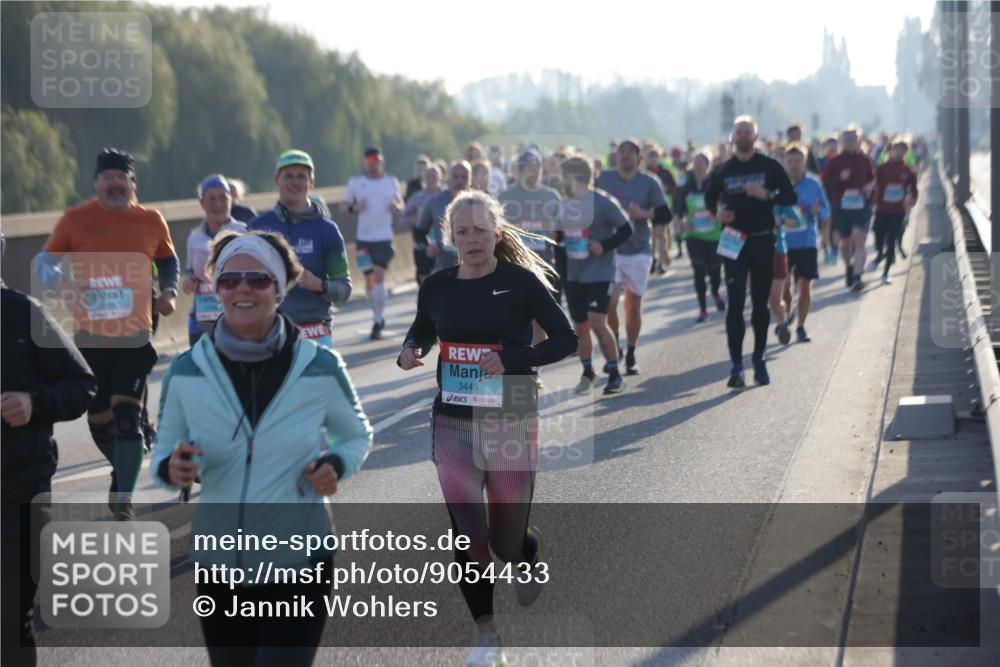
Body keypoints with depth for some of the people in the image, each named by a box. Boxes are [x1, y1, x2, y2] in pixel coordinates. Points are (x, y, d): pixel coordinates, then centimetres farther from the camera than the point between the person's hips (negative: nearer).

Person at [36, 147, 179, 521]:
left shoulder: (151, 221, 4)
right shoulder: (75, 220, -1)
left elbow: (168, 261, 21)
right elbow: (44, 262, 4)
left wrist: (169, 293, 3)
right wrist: (62, 283, -17)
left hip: (135, 336, -1)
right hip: (90, 336, 1)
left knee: (127, 417, -13)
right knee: (98, 420, 12)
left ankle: (122, 503, -9)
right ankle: (124, 470, 41)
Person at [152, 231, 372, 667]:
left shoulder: (321, 368, -7)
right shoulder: (186, 373, -4)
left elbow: (357, 435, 10)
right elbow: (162, 454, 7)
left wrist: (337, 465, -11)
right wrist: (171, 469, -17)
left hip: (298, 565, -2)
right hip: (218, 565, 3)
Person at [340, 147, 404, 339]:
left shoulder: (391, 181, 6)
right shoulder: (356, 182, 3)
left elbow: (400, 205, 16)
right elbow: (342, 206, 6)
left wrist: (397, 207, -8)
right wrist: (353, 208, -15)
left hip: (384, 238, -1)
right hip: (363, 238, 1)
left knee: (379, 278, -10)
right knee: (369, 279, 8)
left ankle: (377, 322, -9)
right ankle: (378, 315, 28)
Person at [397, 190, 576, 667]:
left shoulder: (521, 281, -8)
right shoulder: (437, 286, 2)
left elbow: (566, 339, -6)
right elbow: (421, 332, 20)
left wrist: (514, 359, -20)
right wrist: (409, 353, -3)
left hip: (512, 424, -2)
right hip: (453, 425, 2)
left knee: (507, 541, 6)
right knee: (467, 535, -4)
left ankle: (531, 558, 44)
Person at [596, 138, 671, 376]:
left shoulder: (649, 183, 0)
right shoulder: (604, 180, 4)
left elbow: (665, 215, -2)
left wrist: (643, 214, -19)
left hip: (638, 251, 0)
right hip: (610, 249, 0)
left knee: (633, 306, 5)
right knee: (609, 303, -13)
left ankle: (630, 356, 18)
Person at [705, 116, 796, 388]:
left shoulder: (770, 167, 2)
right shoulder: (722, 171, 7)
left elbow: (790, 196, 1)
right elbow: (709, 197, 20)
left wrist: (766, 194, -16)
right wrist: (717, 210, -1)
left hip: (762, 241, 0)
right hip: (734, 242, 0)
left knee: (761, 303, 9)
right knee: (735, 302, -9)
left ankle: (759, 361, 21)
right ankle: (736, 365, -10)